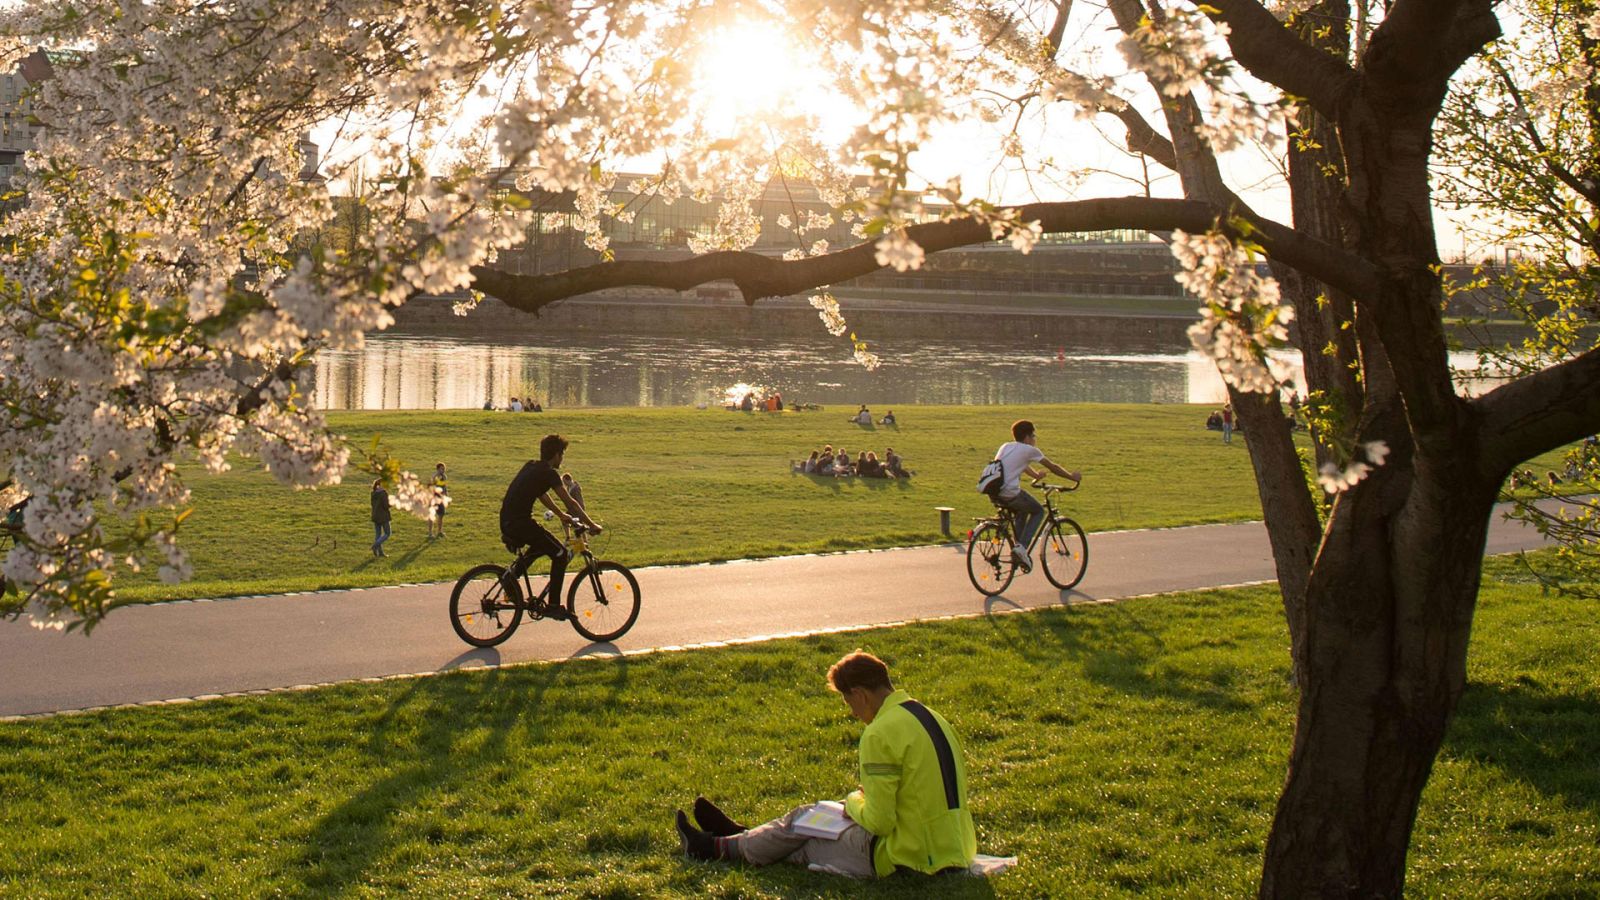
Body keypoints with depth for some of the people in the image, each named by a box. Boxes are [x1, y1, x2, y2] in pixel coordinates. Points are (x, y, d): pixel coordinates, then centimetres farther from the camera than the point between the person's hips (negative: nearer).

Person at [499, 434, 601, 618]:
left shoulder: (531, 466, 17)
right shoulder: (549, 473, -9)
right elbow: (569, 502, -9)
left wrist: (562, 515, 35)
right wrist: (592, 525, -3)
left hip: (506, 522, 9)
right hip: (520, 523, -9)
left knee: (544, 544, 31)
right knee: (560, 554, -1)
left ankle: (516, 570, 15)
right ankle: (553, 606, 1)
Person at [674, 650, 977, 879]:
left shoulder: (881, 733, -19)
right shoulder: (931, 718, 8)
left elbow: (878, 821, -19)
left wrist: (854, 801, 2)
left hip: (906, 857, -8)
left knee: (802, 822, 13)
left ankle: (720, 847, 34)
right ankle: (742, 836, 43)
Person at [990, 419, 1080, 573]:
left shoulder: (1005, 446, 22)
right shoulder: (1030, 450, 3)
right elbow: (1053, 467, 11)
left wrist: (1036, 474, 56)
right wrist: (1072, 477, 25)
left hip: (994, 494, 7)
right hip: (1011, 494, -7)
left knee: (1023, 509, 31)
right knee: (1038, 511, 16)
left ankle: (1017, 548, 24)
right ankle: (1021, 547, 0)